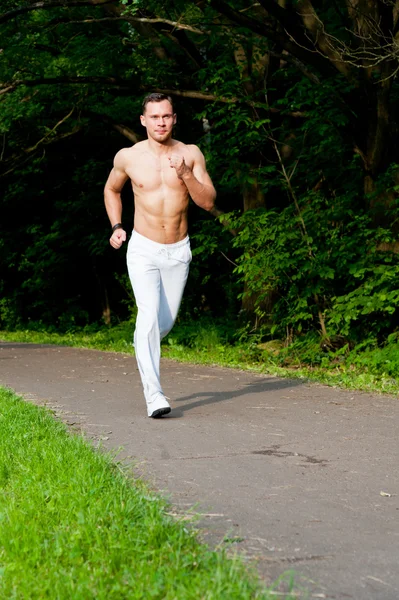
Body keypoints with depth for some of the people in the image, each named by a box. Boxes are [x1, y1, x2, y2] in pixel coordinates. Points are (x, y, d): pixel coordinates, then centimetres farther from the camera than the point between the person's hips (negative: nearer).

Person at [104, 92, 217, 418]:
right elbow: (111, 190, 15)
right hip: (143, 249, -2)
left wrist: (186, 175, -24)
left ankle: (144, 349, 48)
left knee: (166, 321, 13)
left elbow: (209, 202, -8)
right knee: (149, 313, -21)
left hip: (178, 251, 2)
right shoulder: (128, 157, -4)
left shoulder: (191, 154, -3)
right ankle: (154, 395, -25)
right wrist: (116, 226, 3)